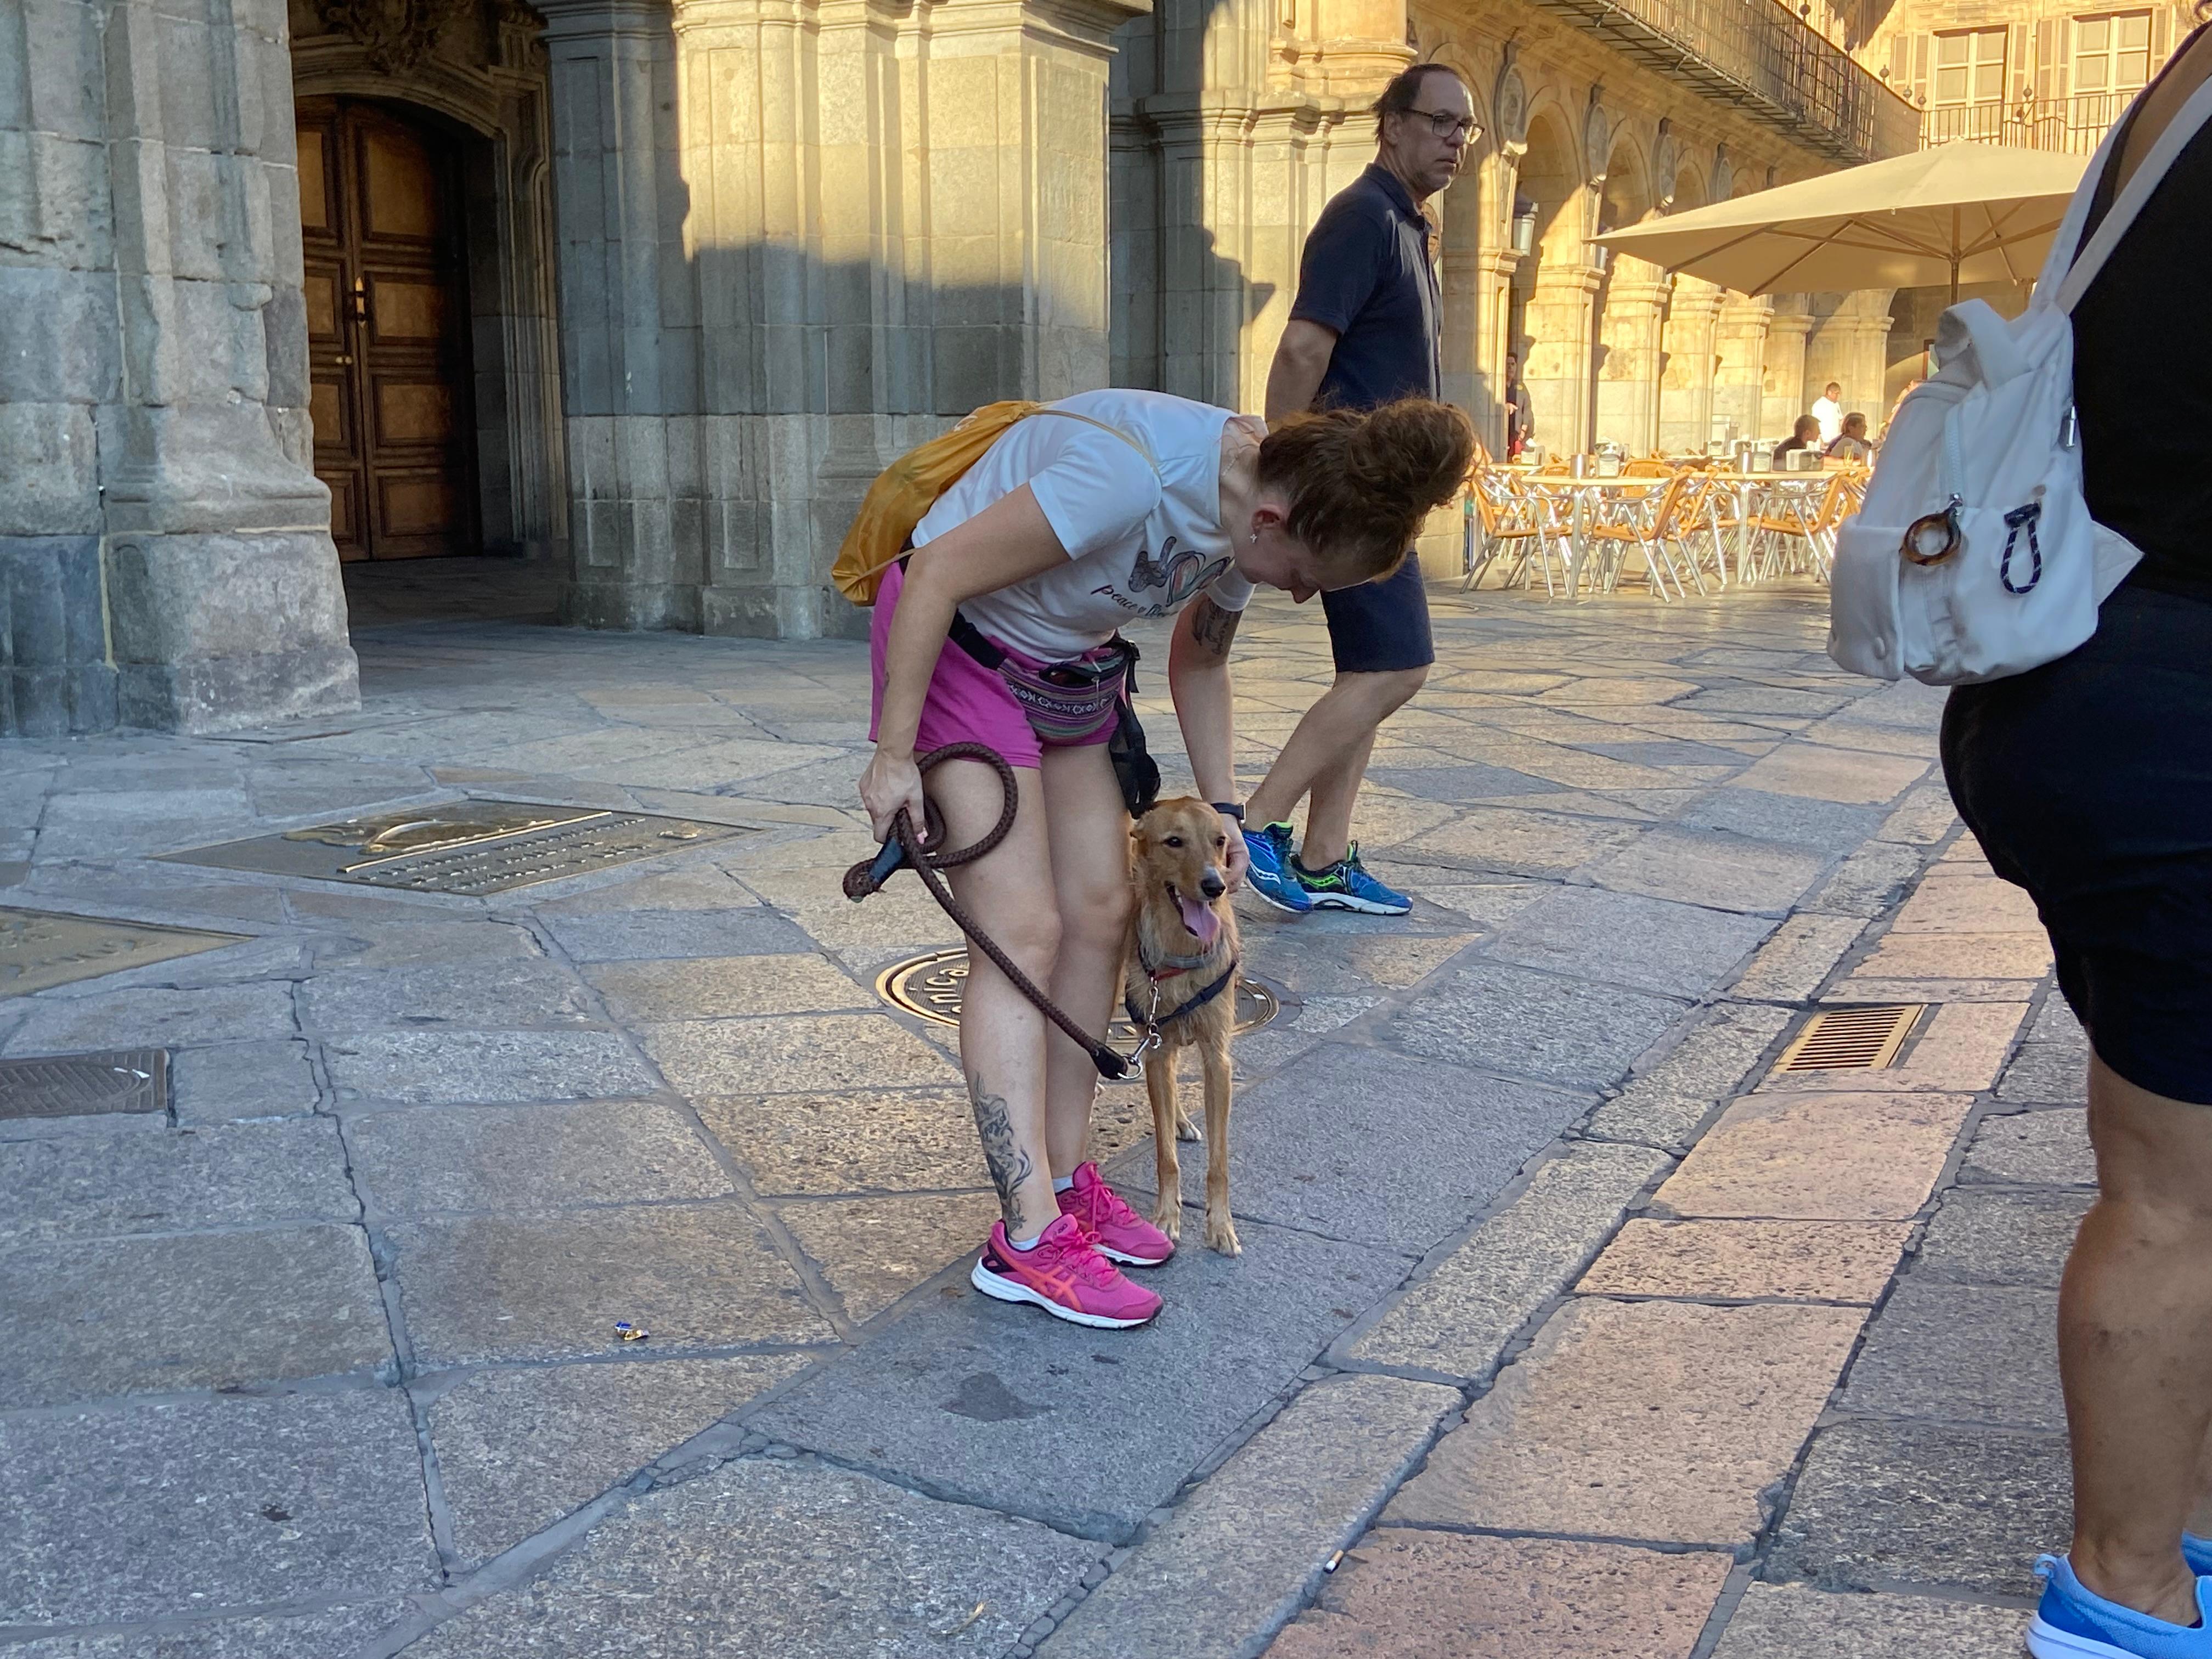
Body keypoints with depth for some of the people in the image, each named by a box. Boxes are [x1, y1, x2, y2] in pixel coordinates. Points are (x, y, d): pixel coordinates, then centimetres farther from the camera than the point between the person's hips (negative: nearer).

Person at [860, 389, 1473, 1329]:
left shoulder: (1255, 511, -7)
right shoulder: (1133, 474, -34)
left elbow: (1198, 661, 12)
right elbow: (938, 574, -28)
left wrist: (1220, 806, 6)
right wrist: (893, 755, -23)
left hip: (1066, 665, 8)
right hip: (952, 644, -8)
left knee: (1099, 911, 3)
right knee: (1025, 931, -13)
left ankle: (1063, 1181, 13)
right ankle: (1029, 1239, -11)